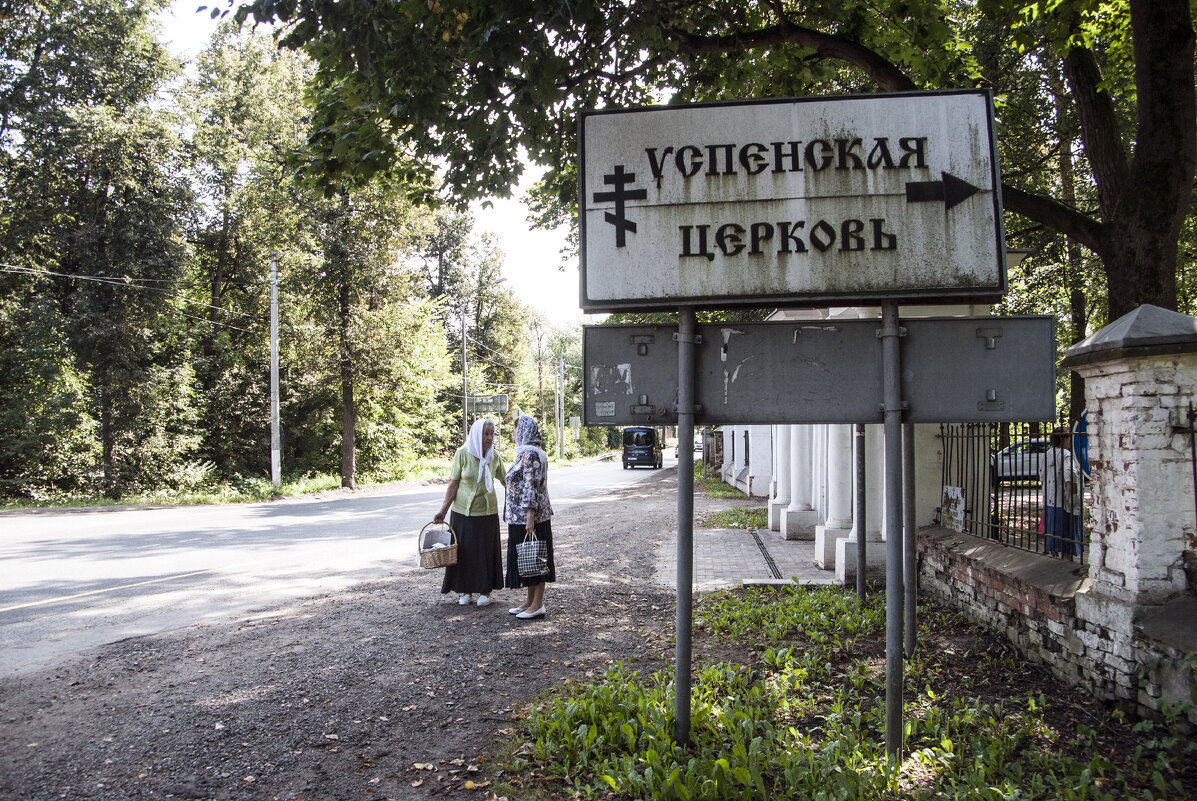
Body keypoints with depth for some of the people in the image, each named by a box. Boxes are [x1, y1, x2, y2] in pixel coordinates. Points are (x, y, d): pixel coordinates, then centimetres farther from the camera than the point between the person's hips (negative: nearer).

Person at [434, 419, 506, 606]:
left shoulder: (495, 456, -2)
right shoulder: (463, 454, -9)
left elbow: (505, 481, 9)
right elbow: (453, 484, -6)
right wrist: (443, 510, -9)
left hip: (487, 512, 1)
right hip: (463, 511, -1)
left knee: (486, 551, 7)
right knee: (464, 551, 5)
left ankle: (485, 591, 20)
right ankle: (466, 591, 19)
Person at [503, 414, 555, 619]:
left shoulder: (530, 453, -17)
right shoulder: (527, 452, 15)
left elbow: (531, 487, -23)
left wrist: (530, 516, -25)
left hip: (529, 517, -10)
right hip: (521, 517, 10)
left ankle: (538, 604, 4)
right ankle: (530, 601, 22)